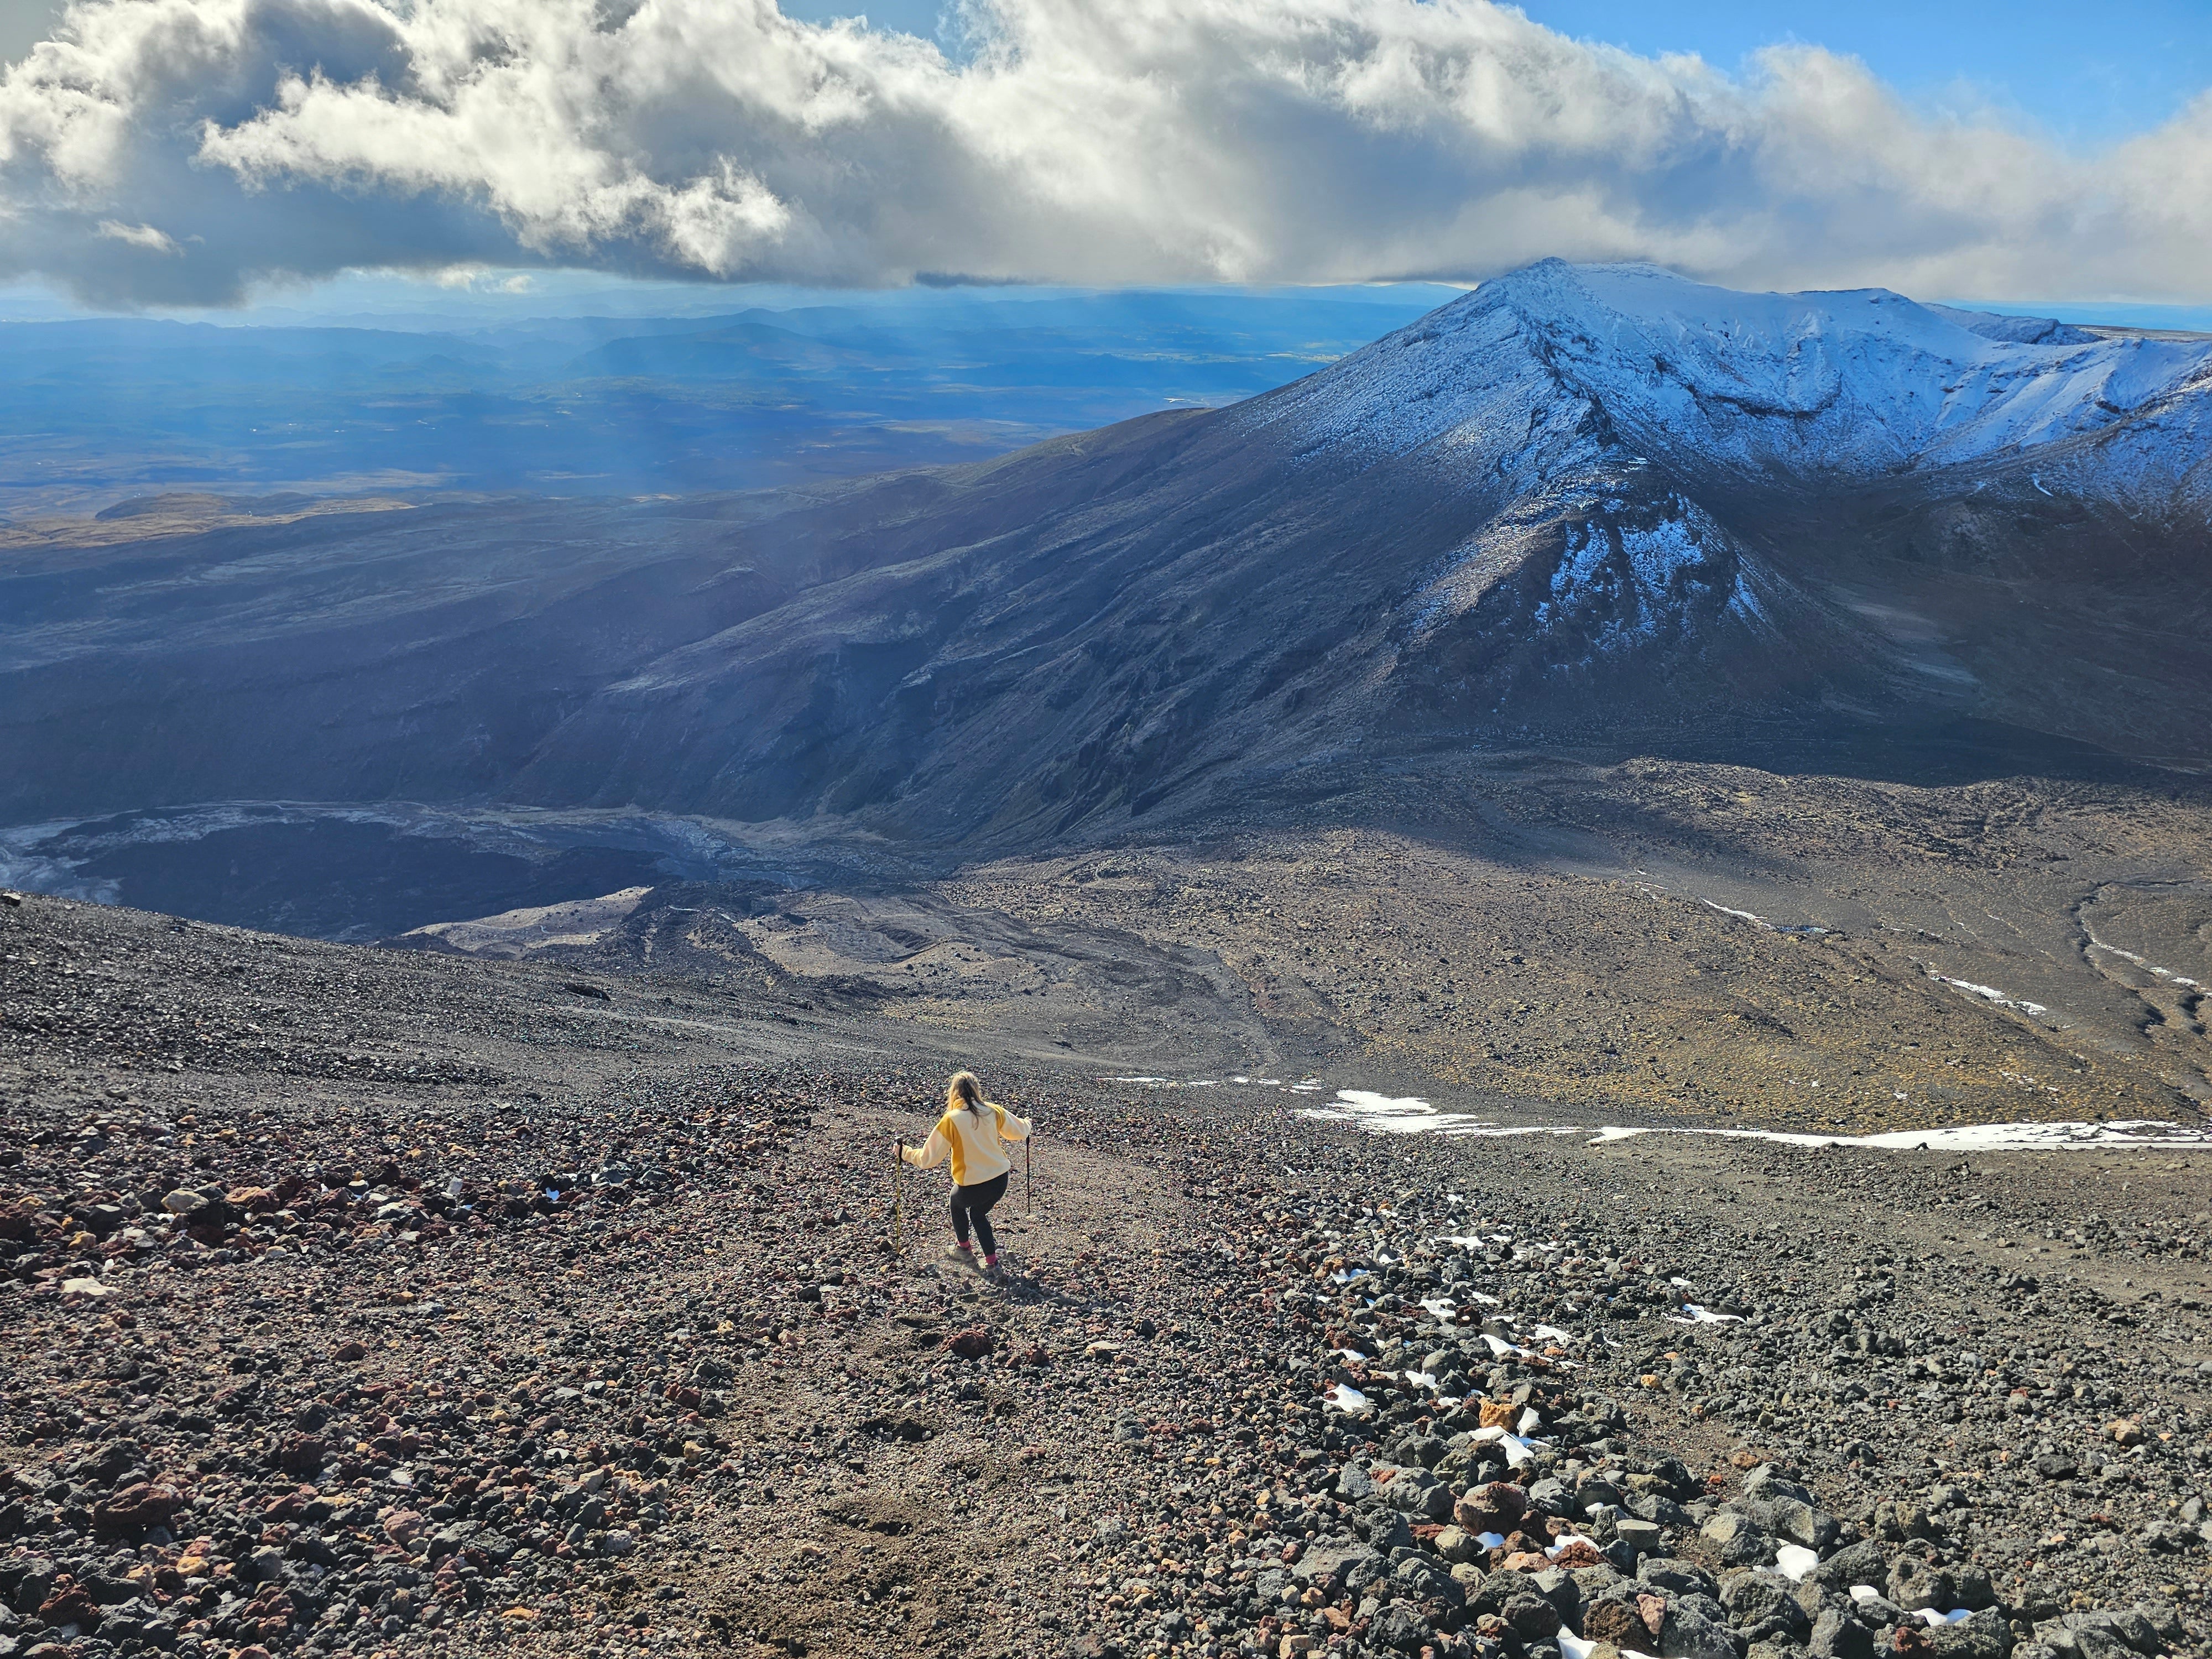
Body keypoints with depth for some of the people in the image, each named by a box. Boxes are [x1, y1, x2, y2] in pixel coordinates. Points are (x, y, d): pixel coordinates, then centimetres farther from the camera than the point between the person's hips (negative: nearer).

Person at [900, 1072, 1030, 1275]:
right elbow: (1020, 1131, 14)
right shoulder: (994, 1112, -3)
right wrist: (1027, 1124, 37)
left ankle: (964, 1247, 46)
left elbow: (928, 1158, -10)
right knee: (979, 1213, 30)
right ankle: (992, 1262, 22)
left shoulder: (951, 1120, -14)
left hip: (972, 1186, -4)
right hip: (1000, 1181, 4)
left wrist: (905, 1152, 7)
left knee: (957, 1202, 31)